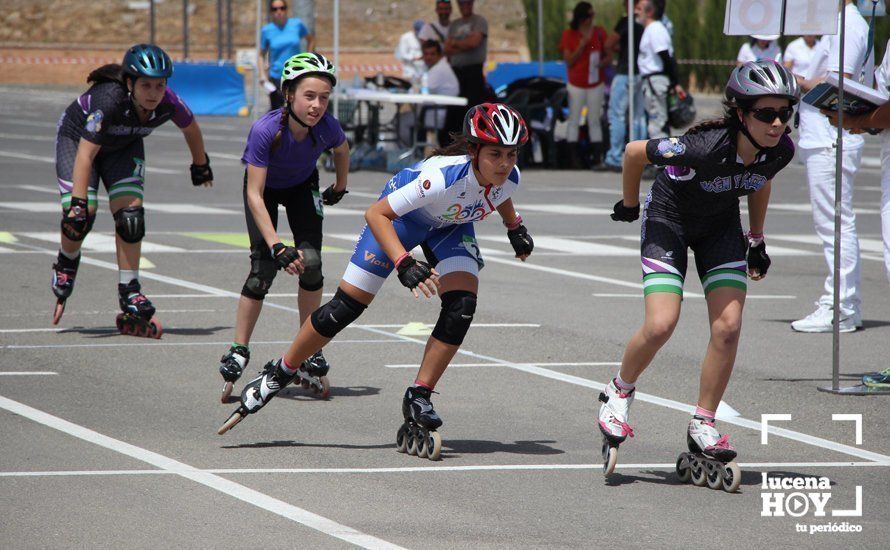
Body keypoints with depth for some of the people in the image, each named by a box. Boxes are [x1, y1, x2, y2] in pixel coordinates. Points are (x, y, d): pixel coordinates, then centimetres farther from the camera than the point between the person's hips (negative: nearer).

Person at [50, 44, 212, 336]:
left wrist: (201, 167, 12)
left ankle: (130, 294, -4)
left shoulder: (168, 103, -26)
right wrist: (78, 202, -46)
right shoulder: (110, 100, -40)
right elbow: (86, 154, -41)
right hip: (76, 138, -4)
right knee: (80, 215, -17)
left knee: (130, 213, -12)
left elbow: (191, 129, -3)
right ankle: (66, 265, 15)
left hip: (124, 147, 4)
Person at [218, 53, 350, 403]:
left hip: (302, 186, 2)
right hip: (265, 187, -2)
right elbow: (255, 195, -35)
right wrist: (277, 247, -40)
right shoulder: (266, 130, -39)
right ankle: (238, 353, -2)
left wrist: (339, 189, 13)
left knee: (311, 262, -15)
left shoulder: (327, 127, -30)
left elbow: (341, 150, -2)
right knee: (263, 268, -15)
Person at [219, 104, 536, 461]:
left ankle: (418, 398, -6)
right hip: (401, 215, -5)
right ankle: (278, 376, 11)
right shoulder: (444, 176, -43)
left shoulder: (509, 176, -25)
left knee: (461, 307, -19)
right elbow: (376, 214, -39)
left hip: (451, 226, 5)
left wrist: (515, 227, 12)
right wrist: (404, 264, -48)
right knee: (346, 307, -7)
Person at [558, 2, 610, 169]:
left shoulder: (599, 33, 3)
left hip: (596, 84, 2)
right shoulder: (569, 35, -2)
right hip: (576, 84, -2)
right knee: (574, 121, 0)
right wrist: (582, 45, -20)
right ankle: (574, 158, 1)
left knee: (594, 121, 5)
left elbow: (609, 56, 6)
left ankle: (597, 158, 5)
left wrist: (603, 62, -17)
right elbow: (569, 61, -7)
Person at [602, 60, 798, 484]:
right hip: (669, 218, -5)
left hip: (721, 226, 5)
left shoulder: (780, 151, -20)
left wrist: (756, 241, 13)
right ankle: (619, 392, 11)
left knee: (728, 327, -9)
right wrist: (630, 204, -3)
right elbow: (634, 152, -20)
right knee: (660, 325, -18)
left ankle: (703, 426, 4)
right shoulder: (706, 147, -37)